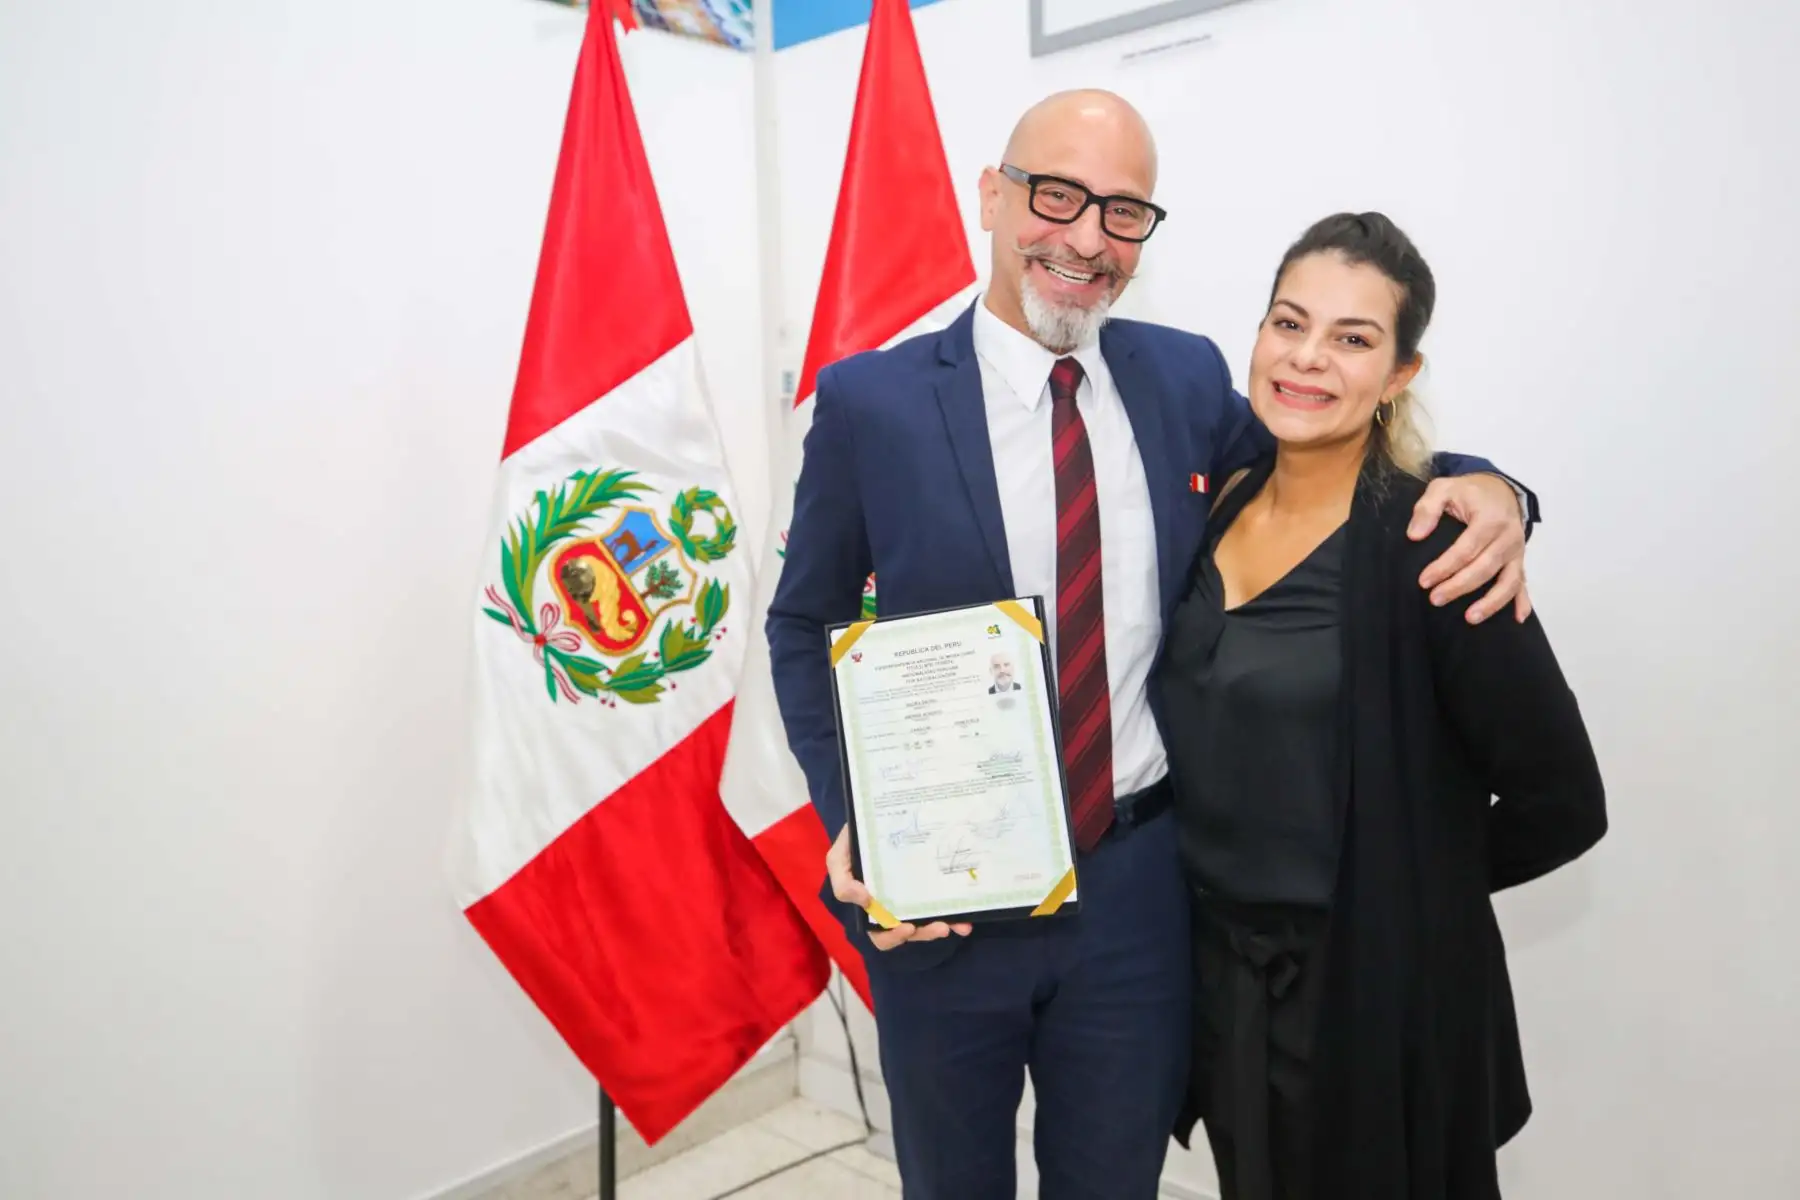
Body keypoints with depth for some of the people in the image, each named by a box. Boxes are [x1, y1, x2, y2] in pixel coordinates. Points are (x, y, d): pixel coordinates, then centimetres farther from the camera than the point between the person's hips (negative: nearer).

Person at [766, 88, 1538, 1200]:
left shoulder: (1187, 376, 0)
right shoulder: (870, 399, -8)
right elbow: (804, 626, 1)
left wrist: (1479, 485, -9)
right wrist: (847, 818, -13)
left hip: (1140, 893, 2)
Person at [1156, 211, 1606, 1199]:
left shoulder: (1425, 543, -19)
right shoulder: (1215, 509, -1)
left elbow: (1560, 803, -14)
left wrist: (1404, 886, -3)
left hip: (1373, 996, -5)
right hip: (1214, 970, 6)